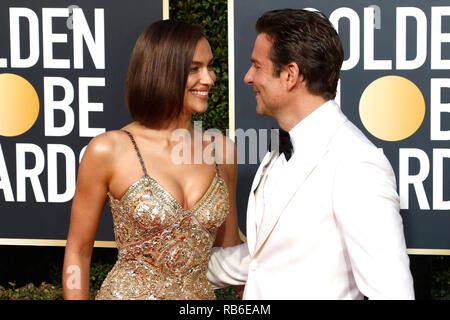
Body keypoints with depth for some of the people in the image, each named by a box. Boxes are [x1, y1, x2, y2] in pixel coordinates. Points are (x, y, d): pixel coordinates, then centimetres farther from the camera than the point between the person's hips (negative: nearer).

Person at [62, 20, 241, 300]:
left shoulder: (221, 149, 0)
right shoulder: (109, 150, -11)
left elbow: (229, 245, 11)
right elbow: (78, 251, -4)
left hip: (202, 293, 4)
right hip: (129, 293, -4)